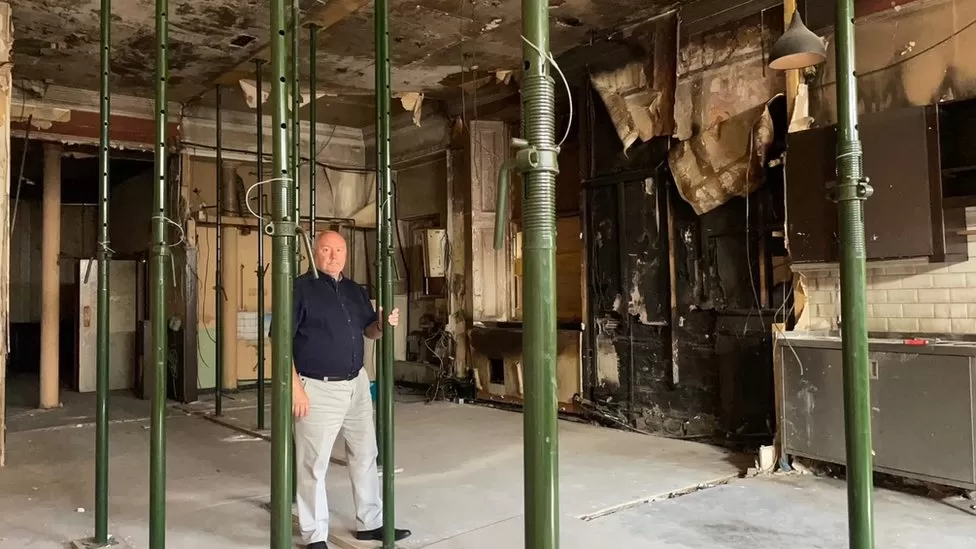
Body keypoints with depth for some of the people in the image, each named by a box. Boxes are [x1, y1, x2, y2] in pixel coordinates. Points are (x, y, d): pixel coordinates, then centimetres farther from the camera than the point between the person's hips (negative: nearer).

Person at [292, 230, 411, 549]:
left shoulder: (356, 291, 10)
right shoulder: (301, 288, -10)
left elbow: (368, 331, 19)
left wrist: (383, 324, -5)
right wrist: (295, 387, -19)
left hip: (357, 384, 7)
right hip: (318, 389, -7)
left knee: (365, 454, 15)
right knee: (313, 464, 3)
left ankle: (370, 523, 31)